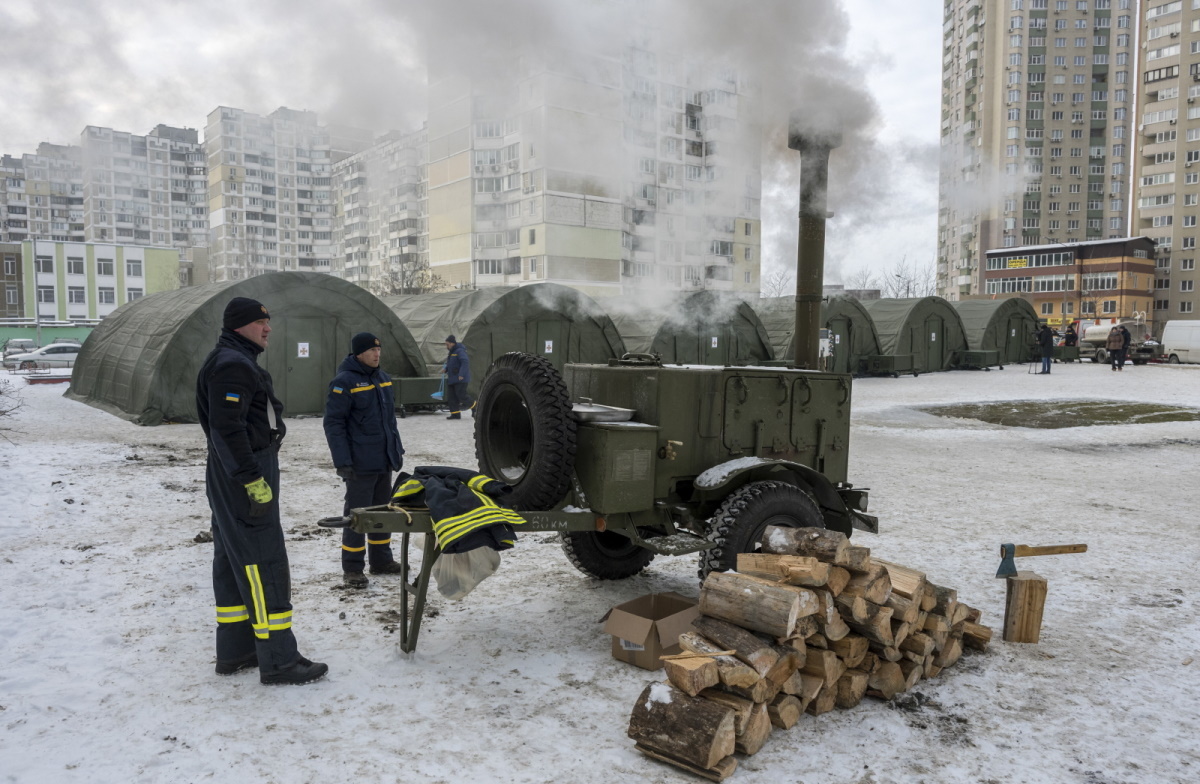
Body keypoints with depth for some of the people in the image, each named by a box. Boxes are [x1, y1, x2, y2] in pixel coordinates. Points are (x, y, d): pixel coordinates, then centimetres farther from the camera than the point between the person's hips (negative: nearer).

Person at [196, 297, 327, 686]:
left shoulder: (237, 362, 18)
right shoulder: (232, 365, -16)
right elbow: (227, 428, -24)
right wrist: (253, 481, -25)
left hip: (232, 480, 11)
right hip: (243, 480, -11)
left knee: (233, 563, 14)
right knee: (264, 566, -8)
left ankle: (234, 652, 23)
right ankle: (278, 660, -4)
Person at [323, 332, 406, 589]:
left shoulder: (383, 378, 11)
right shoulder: (344, 382, -13)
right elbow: (333, 423, -15)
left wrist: (397, 449, 16)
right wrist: (342, 461, -18)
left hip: (385, 461, 8)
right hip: (361, 463, -8)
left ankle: (381, 560, 27)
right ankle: (352, 569, 10)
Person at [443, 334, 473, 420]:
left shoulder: (460, 351, -15)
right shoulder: (451, 352, 17)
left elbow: (465, 362, -27)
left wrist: (461, 374, -33)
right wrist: (446, 369, 9)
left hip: (460, 379, -10)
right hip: (451, 379, 10)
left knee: (461, 396, -10)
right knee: (451, 397, 4)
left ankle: (474, 407, 9)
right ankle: (455, 414, 8)